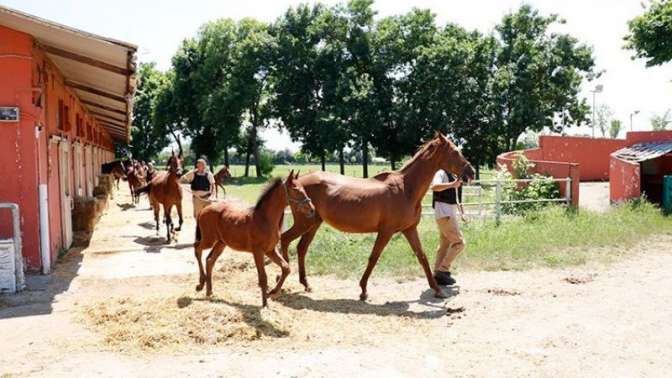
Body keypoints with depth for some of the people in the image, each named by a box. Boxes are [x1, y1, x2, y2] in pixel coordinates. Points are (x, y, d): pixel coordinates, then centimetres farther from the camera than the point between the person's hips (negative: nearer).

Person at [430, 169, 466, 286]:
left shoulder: (454, 175, 16)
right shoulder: (441, 173, -13)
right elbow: (434, 187, -34)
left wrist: (462, 212, 27)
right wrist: (452, 184, -45)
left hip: (450, 213, 10)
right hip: (444, 213, -10)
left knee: (445, 244, 13)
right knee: (459, 242, -10)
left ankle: (438, 274, 19)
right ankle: (443, 270, -4)